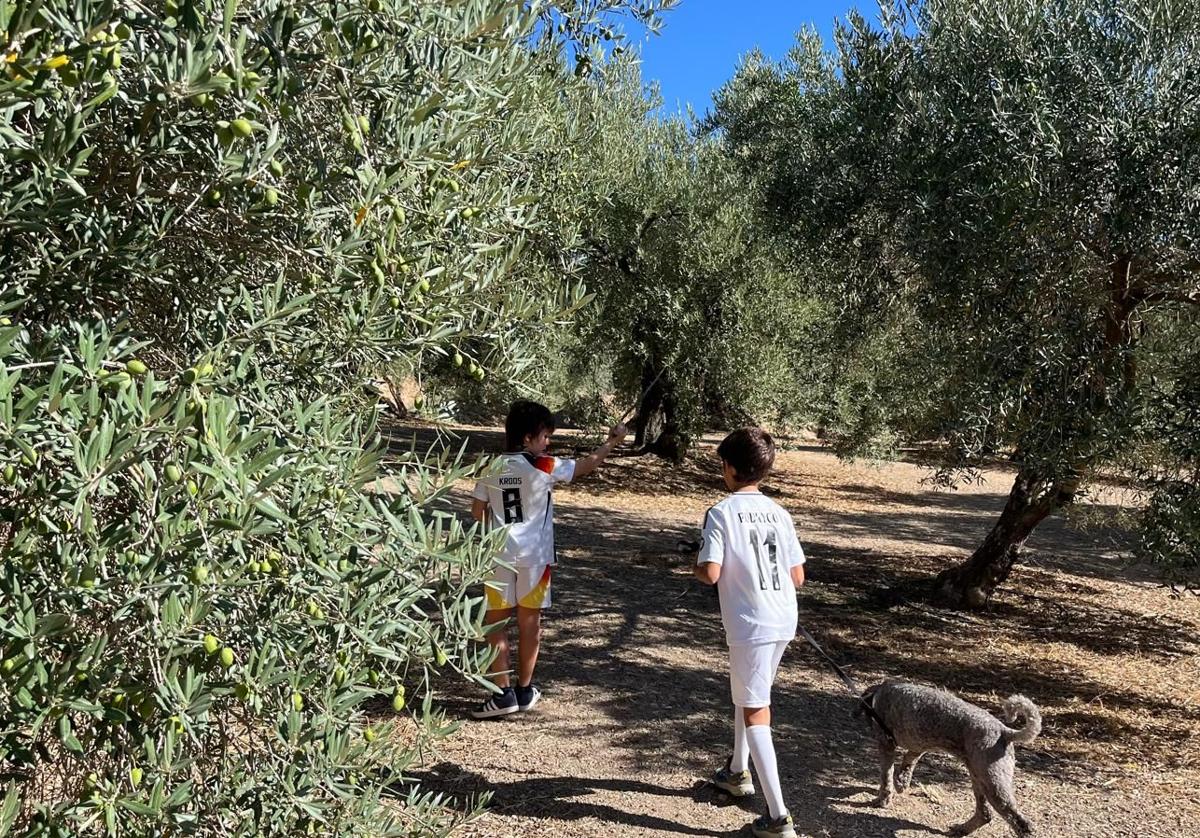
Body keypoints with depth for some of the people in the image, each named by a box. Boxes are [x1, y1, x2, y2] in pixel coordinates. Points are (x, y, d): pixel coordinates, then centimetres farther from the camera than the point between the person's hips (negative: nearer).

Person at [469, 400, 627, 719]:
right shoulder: (542, 467, -12)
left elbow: (477, 511, 3)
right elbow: (585, 466, -1)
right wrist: (611, 442, 14)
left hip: (499, 555, 2)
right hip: (534, 555, -2)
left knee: (496, 622, 7)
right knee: (529, 621, 11)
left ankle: (503, 693, 4)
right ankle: (524, 690, 20)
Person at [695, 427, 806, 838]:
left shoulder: (721, 512, -11)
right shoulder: (779, 512, 8)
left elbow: (710, 574, -18)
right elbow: (798, 576, 8)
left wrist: (696, 566, 4)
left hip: (750, 624, -7)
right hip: (783, 621, 7)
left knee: (755, 714, 0)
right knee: (745, 694, 27)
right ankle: (738, 771, 44)